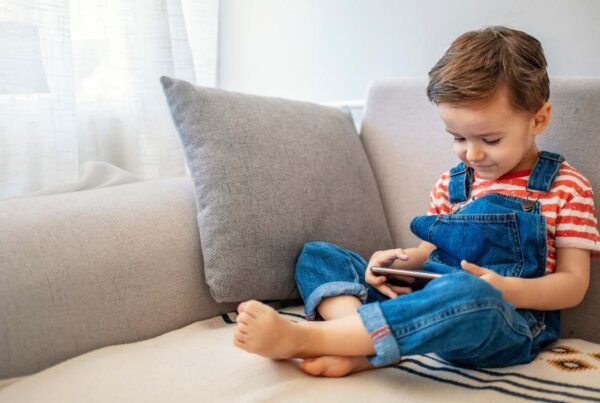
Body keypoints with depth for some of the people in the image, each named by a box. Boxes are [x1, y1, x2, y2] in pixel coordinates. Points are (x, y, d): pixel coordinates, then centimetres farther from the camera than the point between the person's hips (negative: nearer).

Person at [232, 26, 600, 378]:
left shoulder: (567, 187, 2)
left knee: (466, 292, -42)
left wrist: (508, 290, -21)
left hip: (506, 320, -5)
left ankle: (299, 337, -38)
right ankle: (361, 348, -30)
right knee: (317, 255, 0)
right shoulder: (451, 183, 16)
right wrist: (397, 262, -6)